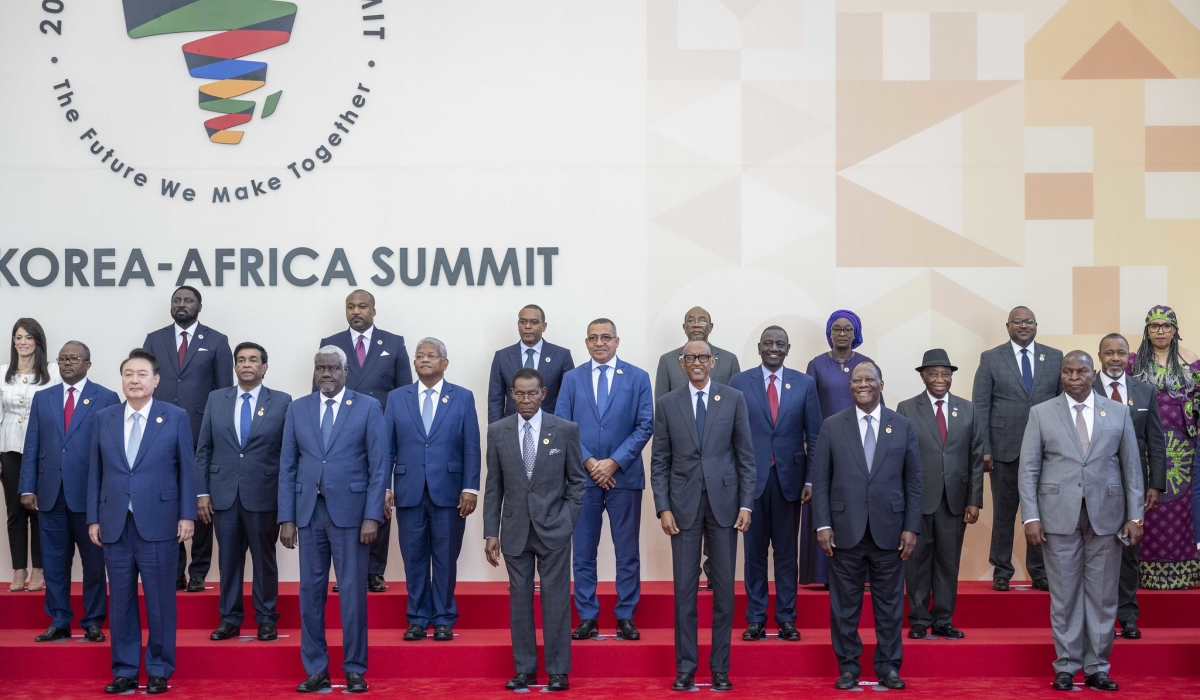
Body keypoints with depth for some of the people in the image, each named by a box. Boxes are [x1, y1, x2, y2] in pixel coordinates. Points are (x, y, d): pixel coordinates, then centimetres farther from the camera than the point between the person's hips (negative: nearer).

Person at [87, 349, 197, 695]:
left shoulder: (176, 417, 1)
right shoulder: (104, 418, 9)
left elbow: (187, 469, 0)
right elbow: (95, 472, 9)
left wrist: (187, 515, -5)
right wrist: (93, 519, 5)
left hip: (158, 523, -2)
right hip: (115, 524, 3)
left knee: (160, 600, 2)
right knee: (121, 601, 7)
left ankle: (159, 671, 13)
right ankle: (124, 672, 17)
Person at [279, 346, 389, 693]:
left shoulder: (368, 407, 0)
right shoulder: (297, 408, 9)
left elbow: (378, 466, -3)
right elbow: (287, 467, 8)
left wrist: (372, 516, -10)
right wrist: (286, 518, 1)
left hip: (350, 511, -3)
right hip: (309, 511, 3)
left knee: (353, 593, 1)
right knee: (311, 592, 6)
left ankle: (355, 671, 11)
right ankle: (316, 671, 15)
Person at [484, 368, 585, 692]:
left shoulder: (566, 429, -2)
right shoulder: (497, 431, 2)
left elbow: (577, 480, 4)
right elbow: (493, 486, 4)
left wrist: (568, 521, -2)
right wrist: (490, 532, 1)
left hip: (553, 530, -2)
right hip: (515, 530, 2)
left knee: (556, 600, 2)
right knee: (519, 599, 6)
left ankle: (558, 671, 9)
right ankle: (524, 670, 14)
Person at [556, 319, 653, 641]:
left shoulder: (637, 378, 4)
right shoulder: (572, 378, 8)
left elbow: (645, 426, -1)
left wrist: (614, 463, -10)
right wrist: (589, 462, -9)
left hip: (624, 476, -1)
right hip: (583, 477, 1)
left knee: (627, 553, 3)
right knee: (583, 553, 4)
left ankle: (626, 618, 11)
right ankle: (588, 618, 12)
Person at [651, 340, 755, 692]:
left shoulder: (734, 399, 2)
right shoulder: (667, 404, 4)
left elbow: (746, 455, 3)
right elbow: (659, 461, 4)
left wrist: (746, 504, -4)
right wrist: (663, 508, -4)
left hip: (724, 502, 0)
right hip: (684, 504, 0)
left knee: (724, 588, 4)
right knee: (684, 588, 3)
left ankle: (720, 669, 13)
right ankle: (685, 669, 11)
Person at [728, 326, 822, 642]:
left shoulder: (805, 384, 4)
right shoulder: (739, 383, 2)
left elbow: (814, 436, 4)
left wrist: (812, 480, -2)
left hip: (789, 477, 1)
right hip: (752, 477, 0)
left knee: (787, 551, 7)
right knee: (754, 551, 6)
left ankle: (787, 619, 15)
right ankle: (755, 619, 14)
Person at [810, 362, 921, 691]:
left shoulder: (903, 426, 5)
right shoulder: (832, 426, 3)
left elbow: (913, 481, 5)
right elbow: (820, 480, 2)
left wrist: (911, 527, -2)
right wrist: (822, 525, -5)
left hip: (889, 531, 1)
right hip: (845, 531, 0)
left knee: (889, 605, 7)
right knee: (845, 605, 6)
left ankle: (888, 667, 19)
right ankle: (848, 668, 17)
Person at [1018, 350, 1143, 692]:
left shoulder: (1118, 412, 7)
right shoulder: (1041, 413, 3)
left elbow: (1132, 467, 7)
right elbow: (1028, 469, 1)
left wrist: (1134, 515, 1)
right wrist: (1031, 517, -7)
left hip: (1106, 516, 1)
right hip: (1059, 516, -1)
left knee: (1102, 596, 5)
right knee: (1064, 595, 3)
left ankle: (1097, 668, 15)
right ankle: (1066, 667, 13)